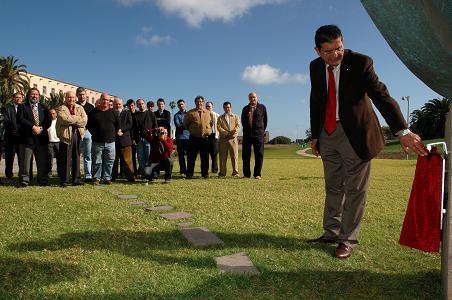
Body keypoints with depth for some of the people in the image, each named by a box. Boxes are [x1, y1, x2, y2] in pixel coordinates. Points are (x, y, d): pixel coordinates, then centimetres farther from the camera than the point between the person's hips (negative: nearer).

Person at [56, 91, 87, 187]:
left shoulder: (80, 108, 12)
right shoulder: (61, 108, 1)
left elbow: (84, 121, -3)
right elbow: (64, 119, -19)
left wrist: (72, 119, -12)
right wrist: (78, 118, -10)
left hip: (78, 135, 4)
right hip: (66, 135, -4)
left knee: (76, 158, 10)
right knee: (66, 159, -1)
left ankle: (76, 179, 17)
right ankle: (64, 180, 7)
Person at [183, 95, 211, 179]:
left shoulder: (208, 113, 10)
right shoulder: (190, 113, 2)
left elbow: (210, 123, 24)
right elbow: (185, 124, 11)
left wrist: (209, 130, 10)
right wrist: (191, 130, 7)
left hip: (205, 138, 2)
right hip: (194, 138, -2)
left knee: (205, 157, 6)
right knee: (191, 157, 1)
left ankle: (205, 173, 16)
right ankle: (189, 174, 8)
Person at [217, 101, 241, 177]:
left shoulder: (236, 117, 14)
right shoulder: (220, 118, 13)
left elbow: (238, 126, 0)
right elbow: (219, 127, -1)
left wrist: (234, 131, -19)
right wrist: (226, 133, -15)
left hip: (233, 139, 0)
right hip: (223, 139, 1)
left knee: (234, 156, -4)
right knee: (222, 156, 1)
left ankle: (235, 172, 1)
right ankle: (222, 172, 7)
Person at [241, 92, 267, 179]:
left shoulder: (262, 107, 7)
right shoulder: (245, 109, 11)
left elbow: (265, 120, 11)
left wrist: (262, 131, 10)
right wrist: (246, 129, 10)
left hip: (258, 134, -2)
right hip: (247, 134, 2)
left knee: (259, 155, -2)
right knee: (245, 155, 3)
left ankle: (257, 174, 4)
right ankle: (246, 174, 11)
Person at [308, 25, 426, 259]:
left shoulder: (361, 63, -13)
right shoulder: (315, 66, 3)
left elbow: (382, 96, -22)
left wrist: (402, 131, -33)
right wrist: (315, 136, 12)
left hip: (354, 133, -5)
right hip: (327, 133, 5)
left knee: (354, 189, 2)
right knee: (333, 187, 12)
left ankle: (348, 240, 13)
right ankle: (331, 234, 23)